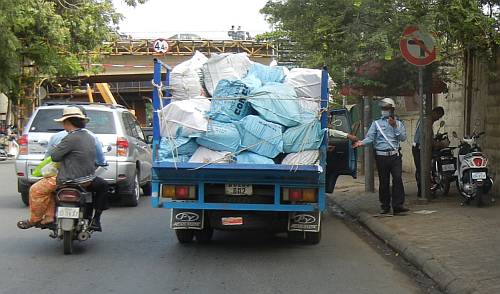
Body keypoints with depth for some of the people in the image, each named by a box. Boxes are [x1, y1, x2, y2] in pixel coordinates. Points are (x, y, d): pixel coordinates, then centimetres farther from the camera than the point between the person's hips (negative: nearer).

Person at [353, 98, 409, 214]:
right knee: (384, 182, 2)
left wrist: (395, 127, -7)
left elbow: (403, 137, 3)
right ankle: (385, 206, 10)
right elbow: (370, 137, 1)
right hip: (381, 156, 0)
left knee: (398, 179, -11)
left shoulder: (398, 123, 14)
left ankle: (398, 205, -12)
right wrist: (362, 143, -18)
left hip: (395, 155, 0)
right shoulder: (376, 123, 11)